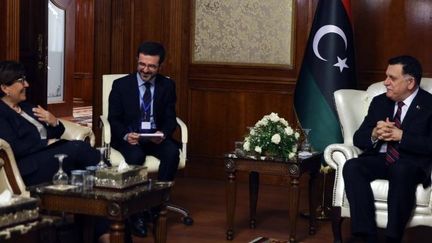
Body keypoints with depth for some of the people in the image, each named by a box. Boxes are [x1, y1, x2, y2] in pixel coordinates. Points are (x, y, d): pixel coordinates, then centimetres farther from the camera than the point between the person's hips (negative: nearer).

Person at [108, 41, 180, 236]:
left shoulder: (167, 85, 6)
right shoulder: (121, 85, 0)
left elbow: (170, 119, 4)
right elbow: (113, 119, -2)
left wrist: (163, 133, -20)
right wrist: (126, 135, -23)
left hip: (156, 137, 2)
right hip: (129, 137, -2)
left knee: (172, 152, -30)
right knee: (136, 156, -35)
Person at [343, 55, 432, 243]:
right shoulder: (379, 102, 16)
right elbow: (358, 138, 12)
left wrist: (401, 136, -19)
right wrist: (374, 135, -10)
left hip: (411, 163, -4)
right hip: (380, 159, 5)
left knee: (402, 170, -39)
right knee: (351, 167, -27)